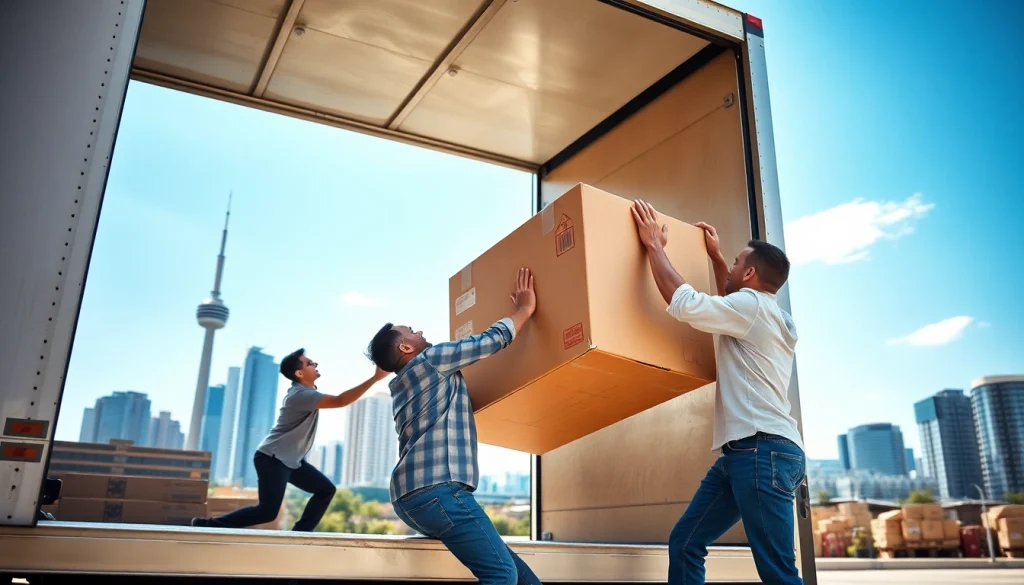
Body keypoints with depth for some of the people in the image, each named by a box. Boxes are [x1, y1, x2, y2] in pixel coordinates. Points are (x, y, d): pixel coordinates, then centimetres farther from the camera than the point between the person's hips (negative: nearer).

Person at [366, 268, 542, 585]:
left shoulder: (402, 386, 30)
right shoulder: (431, 359, 3)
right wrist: (525, 309, 18)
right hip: (435, 488, -10)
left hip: (414, 493, 10)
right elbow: (492, 340, 3)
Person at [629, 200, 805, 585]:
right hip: (742, 452, 10)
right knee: (685, 544, 8)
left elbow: (684, 304, -18)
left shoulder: (754, 305, -6)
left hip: (763, 450, -10)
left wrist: (654, 245, -7)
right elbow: (727, 305, 46)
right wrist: (715, 257, 45)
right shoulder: (761, 316, 24)